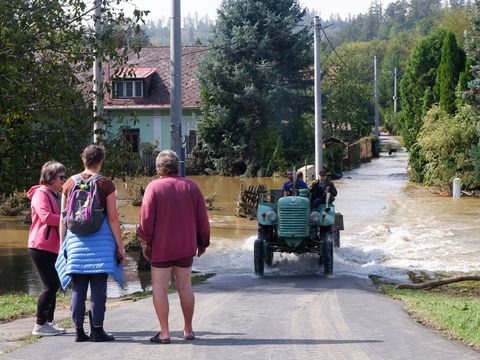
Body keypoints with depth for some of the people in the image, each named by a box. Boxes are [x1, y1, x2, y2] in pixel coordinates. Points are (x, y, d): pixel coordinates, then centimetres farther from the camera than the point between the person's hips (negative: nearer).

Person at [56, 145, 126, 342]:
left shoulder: (70, 184, 6)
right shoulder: (105, 184, -4)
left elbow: (63, 218, 8)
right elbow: (113, 218, -4)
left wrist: (62, 244, 16)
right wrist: (120, 246, 1)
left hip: (75, 242, 3)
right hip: (101, 241, -3)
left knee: (78, 289, 7)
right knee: (98, 288, 2)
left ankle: (79, 330, 8)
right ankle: (97, 330, 3)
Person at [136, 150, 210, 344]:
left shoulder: (154, 187, -7)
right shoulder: (191, 186, 3)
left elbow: (146, 218, -9)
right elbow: (202, 218, 5)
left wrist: (145, 242, 1)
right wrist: (202, 242, 15)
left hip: (160, 247, -4)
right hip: (185, 246, 4)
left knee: (159, 287, 1)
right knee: (185, 286, 12)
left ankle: (164, 332, -2)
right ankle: (188, 330, 18)